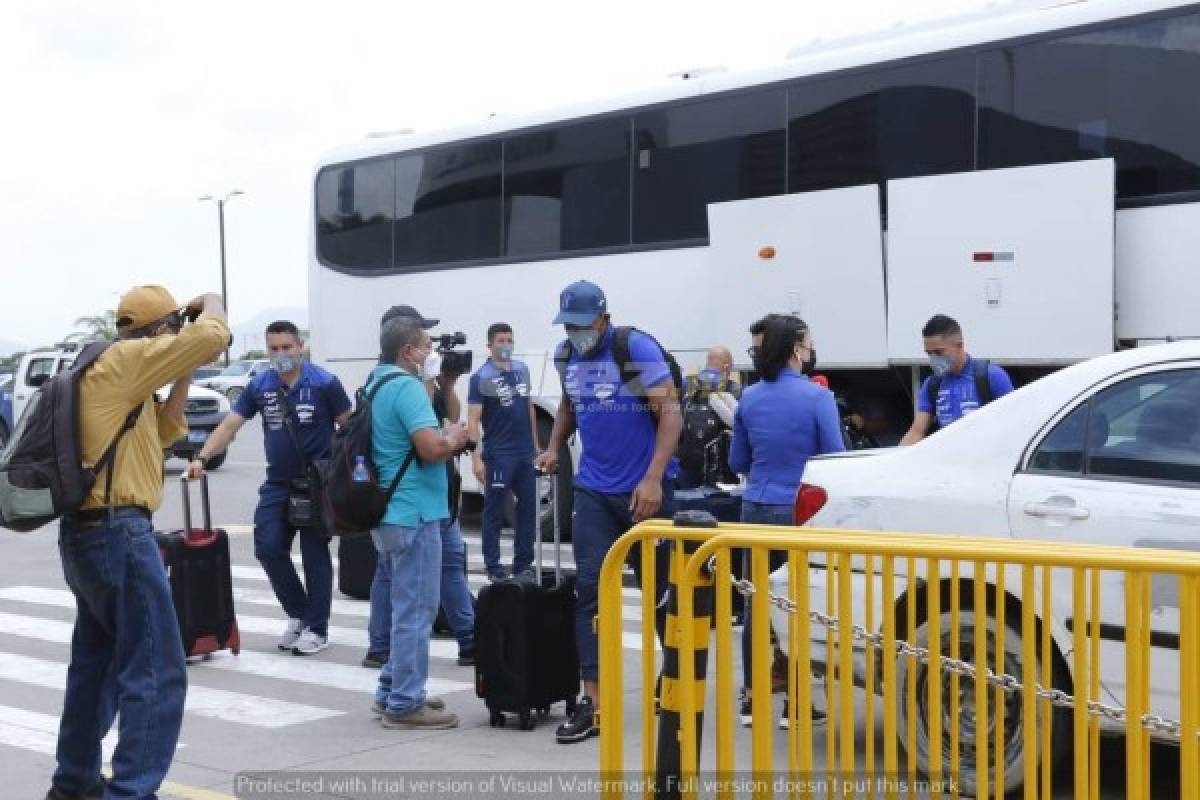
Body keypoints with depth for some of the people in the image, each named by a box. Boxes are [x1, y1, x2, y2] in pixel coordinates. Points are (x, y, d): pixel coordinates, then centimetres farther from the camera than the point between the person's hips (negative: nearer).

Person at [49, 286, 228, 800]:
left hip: (88, 532, 10)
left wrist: (183, 378, 16)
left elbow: (161, 434, 22)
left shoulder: (115, 373, 17)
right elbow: (213, 337, -19)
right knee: (156, 674, -8)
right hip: (118, 533, -10)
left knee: (96, 664, 20)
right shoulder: (122, 359, -11)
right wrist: (210, 302, 1)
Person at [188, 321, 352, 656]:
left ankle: (317, 628, 10)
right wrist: (202, 458, -14)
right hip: (277, 483, 5)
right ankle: (297, 613, 20)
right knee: (268, 547, 0)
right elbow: (230, 424, -1)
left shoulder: (324, 383, -11)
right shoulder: (259, 386, 1)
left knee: (314, 554, 1)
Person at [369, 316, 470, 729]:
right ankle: (405, 705, 0)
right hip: (413, 513, -10)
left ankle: (391, 692, 24)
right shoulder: (406, 386, -17)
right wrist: (455, 438, -6)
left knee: (404, 606, 19)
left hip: (389, 511, 10)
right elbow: (431, 447, -26)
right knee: (415, 610, -4)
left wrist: (446, 435, 13)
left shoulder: (378, 383, 15)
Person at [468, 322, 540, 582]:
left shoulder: (522, 370, 11)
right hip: (499, 455, -6)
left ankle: (523, 564, 18)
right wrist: (476, 457, -16)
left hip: (526, 453, 6)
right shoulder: (482, 377, -6)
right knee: (495, 512, 1)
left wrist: (535, 444, 16)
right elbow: (473, 420, -9)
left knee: (529, 507, 8)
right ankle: (494, 568, 6)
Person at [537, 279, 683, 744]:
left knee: (659, 587, 7)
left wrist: (653, 479, -24)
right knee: (590, 590, -3)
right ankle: (594, 703, -2)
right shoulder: (566, 356, 7)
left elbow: (670, 413, -16)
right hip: (593, 491, 5)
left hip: (642, 490, -5)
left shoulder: (637, 348, -13)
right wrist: (554, 448, 9)